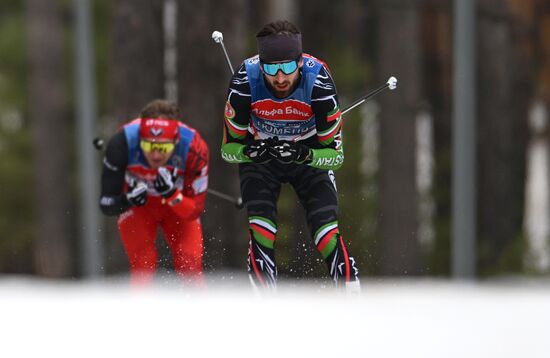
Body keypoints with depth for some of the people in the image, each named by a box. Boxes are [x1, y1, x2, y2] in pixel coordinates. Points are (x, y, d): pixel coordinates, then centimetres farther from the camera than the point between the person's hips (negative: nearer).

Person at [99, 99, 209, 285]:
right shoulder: (122, 143, -34)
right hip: (137, 206, 0)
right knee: (143, 262, -18)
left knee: (190, 263, -14)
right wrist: (126, 200, -46)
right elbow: (106, 204, -24)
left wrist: (171, 194, -43)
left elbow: (195, 210, -24)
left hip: (178, 204, 0)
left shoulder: (194, 148, -33)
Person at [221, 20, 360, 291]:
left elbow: (335, 154, -20)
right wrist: (250, 151, -38)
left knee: (327, 233, -14)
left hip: (310, 154, 0)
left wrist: (304, 155, -40)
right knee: (261, 231, -19)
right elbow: (228, 148, -16)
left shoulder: (318, 81, -30)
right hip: (258, 152, 1)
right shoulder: (245, 81, -29)